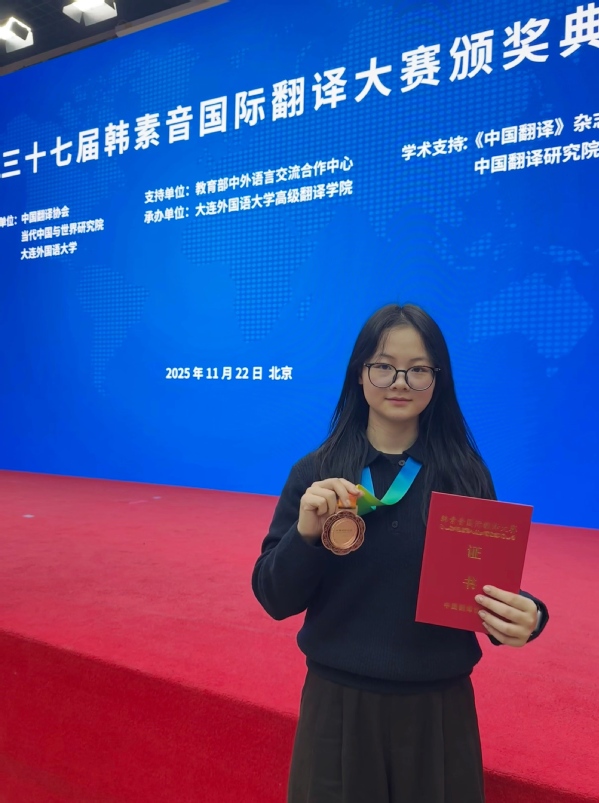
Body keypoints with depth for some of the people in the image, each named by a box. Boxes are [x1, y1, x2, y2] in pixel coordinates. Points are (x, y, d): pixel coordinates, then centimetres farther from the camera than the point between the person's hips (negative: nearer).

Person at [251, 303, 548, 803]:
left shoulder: (467, 474, -6)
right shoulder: (316, 472, -8)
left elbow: (493, 587, -1)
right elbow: (275, 600, -6)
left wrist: (525, 616, -22)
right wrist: (305, 533, -24)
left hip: (440, 708, 1)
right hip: (340, 704, 0)